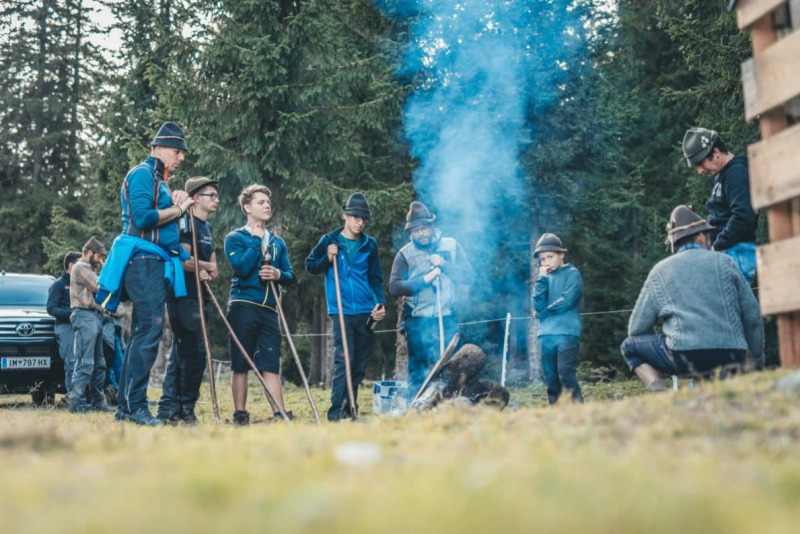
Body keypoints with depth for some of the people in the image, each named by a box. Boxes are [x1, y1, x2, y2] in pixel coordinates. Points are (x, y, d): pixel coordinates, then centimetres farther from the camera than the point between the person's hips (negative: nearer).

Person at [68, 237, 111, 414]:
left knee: (99, 363, 11)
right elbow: (100, 288, -12)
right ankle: (76, 402, -16)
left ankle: (98, 401, 15)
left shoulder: (89, 269, 24)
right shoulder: (80, 267, -5)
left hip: (95, 316, 10)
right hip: (85, 316, -10)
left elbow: (98, 290, 19)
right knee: (85, 362, -15)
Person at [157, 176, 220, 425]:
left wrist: (208, 272, -4)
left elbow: (213, 267, 18)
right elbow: (183, 261, -20)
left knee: (181, 354, 9)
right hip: (184, 297, -9)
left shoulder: (206, 227, 20)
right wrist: (206, 267, -5)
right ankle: (185, 408, 0)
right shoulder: (187, 223, -8)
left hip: (198, 298, 9)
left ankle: (168, 409, 12)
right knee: (195, 353, -9)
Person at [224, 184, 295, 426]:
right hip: (243, 307, -4)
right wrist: (257, 240, -7)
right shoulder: (235, 238, 2)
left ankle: (280, 415, -3)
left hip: (269, 309, 4)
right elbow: (242, 267, -14)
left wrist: (278, 274, -7)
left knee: (271, 365, 1)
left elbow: (290, 276, 15)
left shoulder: (277, 242, 17)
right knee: (241, 365, 0)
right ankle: (240, 415, 6)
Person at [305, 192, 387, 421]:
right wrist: (327, 259, -8)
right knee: (343, 361, -14)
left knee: (360, 365, 7)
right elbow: (310, 266, 11)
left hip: (366, 313, 4)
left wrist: (381, 303, 1)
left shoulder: (370, 244, 10)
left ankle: (351, 410, 16)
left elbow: (376, 279, 15)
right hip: (341, 312, -4)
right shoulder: (329, 241, 3)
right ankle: (336, 411, -10)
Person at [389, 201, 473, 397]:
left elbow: (468, 276, 3)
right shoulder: (405, 254, 4)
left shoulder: (451, 246, 9)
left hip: (447, 320, 1)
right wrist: (424, 279, -14)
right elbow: (394, 287, -6)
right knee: (418, 371, 2)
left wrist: (444, 264, -9)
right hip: (418, 322, -1)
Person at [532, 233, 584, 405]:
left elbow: (566, 301, -11)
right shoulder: (544, 278, 17)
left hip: (567, 333, -5)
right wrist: (542, 278, -1)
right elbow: (538, 305, 2)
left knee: (566, 374, -15)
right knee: (551, 377, 4)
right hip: (546, 334, 6)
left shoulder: (572, 273, 2)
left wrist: (543, 312, 1)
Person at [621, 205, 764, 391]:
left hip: (685, 357, -3)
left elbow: (636, 328, 12)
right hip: (731, 358, 3)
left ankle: (656, 387, -9)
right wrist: (758, 360, 24)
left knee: (630, 346, 18)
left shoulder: (660, 270, 11)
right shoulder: (726, 262, 13)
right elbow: (753, 317, 12)